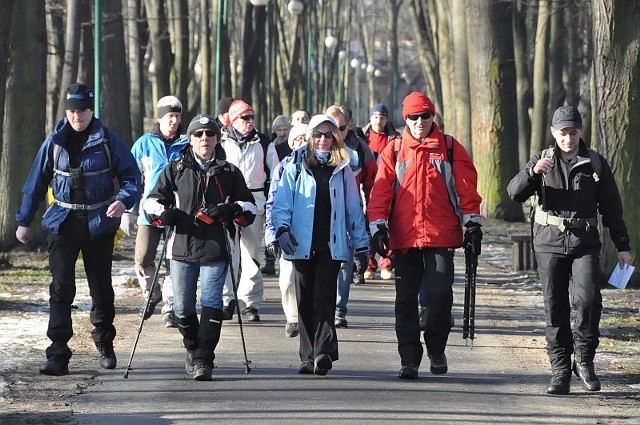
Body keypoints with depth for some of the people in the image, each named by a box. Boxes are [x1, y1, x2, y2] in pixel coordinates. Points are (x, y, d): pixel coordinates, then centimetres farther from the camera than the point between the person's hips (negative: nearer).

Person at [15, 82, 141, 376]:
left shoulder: (107, 141, -3)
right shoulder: (55, 141, 2)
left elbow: (131, 175, -1)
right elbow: (36, 183, 10)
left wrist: (123, 200, -22)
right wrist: (24, 221, 10)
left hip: (99, 223, -1)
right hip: (62, 222, 1)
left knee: (101, 288, 10)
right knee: (61, 288, -8)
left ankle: (105, 345, 31)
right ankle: (58, 355, -10)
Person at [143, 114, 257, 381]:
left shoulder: (229, 172, 11)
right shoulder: (175, 170, 11)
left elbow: (250, 206, 14)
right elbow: (152, 201, 13)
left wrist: (232, 210, -8)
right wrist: (165, 214, -9)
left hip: (215, 249, -1)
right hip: (181, 247, 1)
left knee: (211, 303, -10)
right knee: (182, 307, 7)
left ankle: (203, 360, -10)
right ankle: (193, 348, 32)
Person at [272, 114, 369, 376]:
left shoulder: (342, 171, 11)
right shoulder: (294, 169, 8)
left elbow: (354, 209, 15)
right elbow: (281, 204, 3)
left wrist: (361, 244, 12)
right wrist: (282, 229, -14)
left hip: (332, 245, -1)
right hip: (302, 244, 1)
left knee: (324, 296, -13)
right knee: (305, 301, 3)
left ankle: (323, 352, -21)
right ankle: (309, 357, 8)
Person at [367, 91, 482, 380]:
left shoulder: (450, 149, 6)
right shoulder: (393, 152, 8)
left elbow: (467, 188, 6)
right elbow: (380, 191, 6)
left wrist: (472, 223, 2)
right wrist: (379, 226, -3)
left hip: (441, 236, -1)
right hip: (404, 237, 1)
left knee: (441, 294, -7)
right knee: (406, 299, 1)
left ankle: (436, 349, 15)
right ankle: (409, 358, 8)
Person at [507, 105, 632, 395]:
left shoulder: (596, 164, 8)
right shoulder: (543, 161, 8)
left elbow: (611, 208, 12)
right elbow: (515, 193, -4)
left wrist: (622, 246, 8)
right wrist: (532, 172, -23)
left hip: (585, 243, -1)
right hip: (550, 243, 1)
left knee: (587, 300, -18)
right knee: (555, 309, -1)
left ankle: (584, 361, -1)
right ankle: (560, 371, 5)